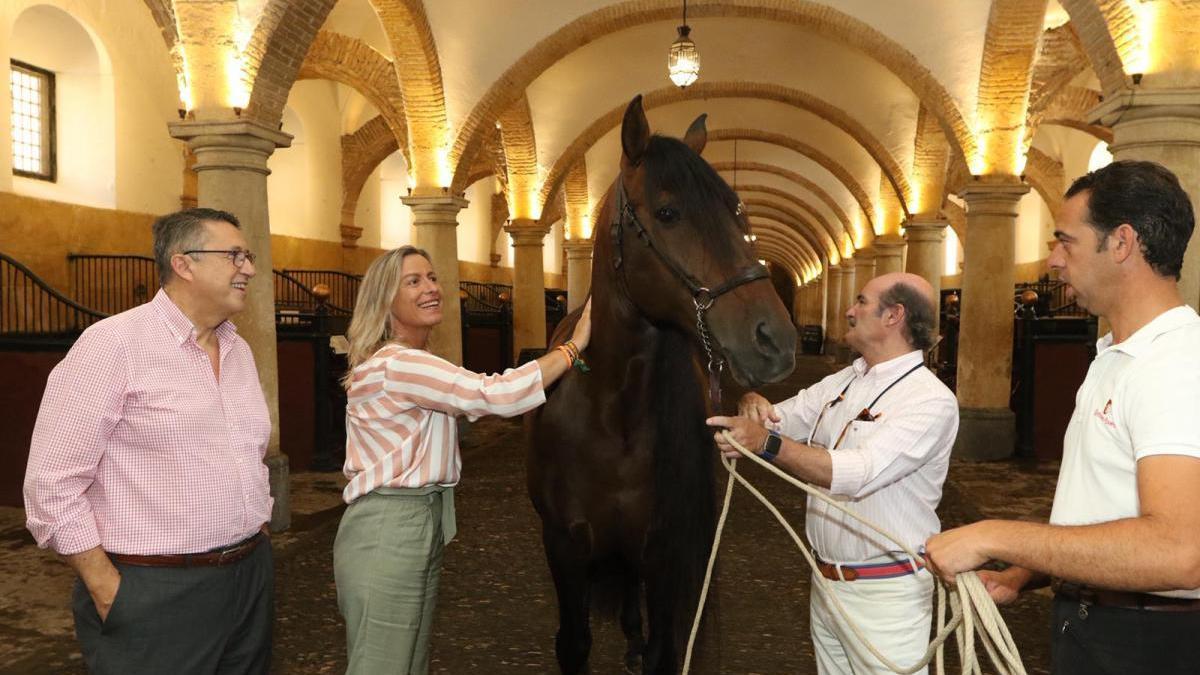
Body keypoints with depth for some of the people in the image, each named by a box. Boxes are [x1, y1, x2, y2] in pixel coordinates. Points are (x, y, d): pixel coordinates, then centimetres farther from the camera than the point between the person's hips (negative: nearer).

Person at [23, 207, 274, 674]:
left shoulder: (239, 350, 10)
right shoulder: (113, 343, -12)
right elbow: (52, 484, -14)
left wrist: (257, 538, 12)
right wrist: (111, 592, -14)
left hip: (252, 580, 7)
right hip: (156, 593, -7)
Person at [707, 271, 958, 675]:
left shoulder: (931, 400, -16)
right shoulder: (841, 382, 8)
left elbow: (858, 474, -29)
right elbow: (777, 420, 10)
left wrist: (766, 442, -37)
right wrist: (753, 405, -13)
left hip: (884, 594, -7)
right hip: (825, 581, 7)